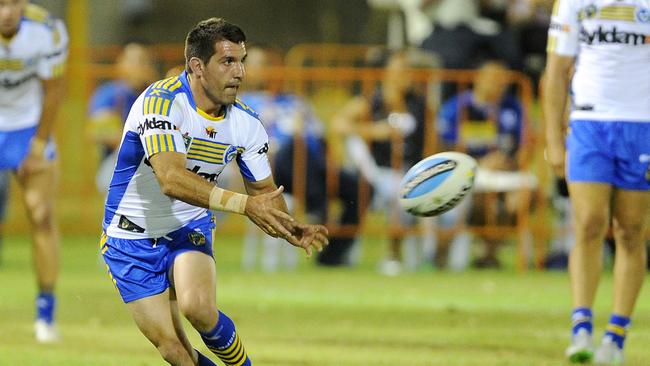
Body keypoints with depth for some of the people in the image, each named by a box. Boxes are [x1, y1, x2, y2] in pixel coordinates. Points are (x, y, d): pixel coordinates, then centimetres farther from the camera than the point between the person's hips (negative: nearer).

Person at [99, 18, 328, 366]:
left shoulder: (246, 122, -7)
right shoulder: (161, 102, -25)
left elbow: (264, 190, 5)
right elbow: (172, 179, -37)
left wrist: (291, 230, -17)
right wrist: (243, 204, -43)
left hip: (190, 230, 3)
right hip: (132, 239, -3)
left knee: (198, 308, -28)